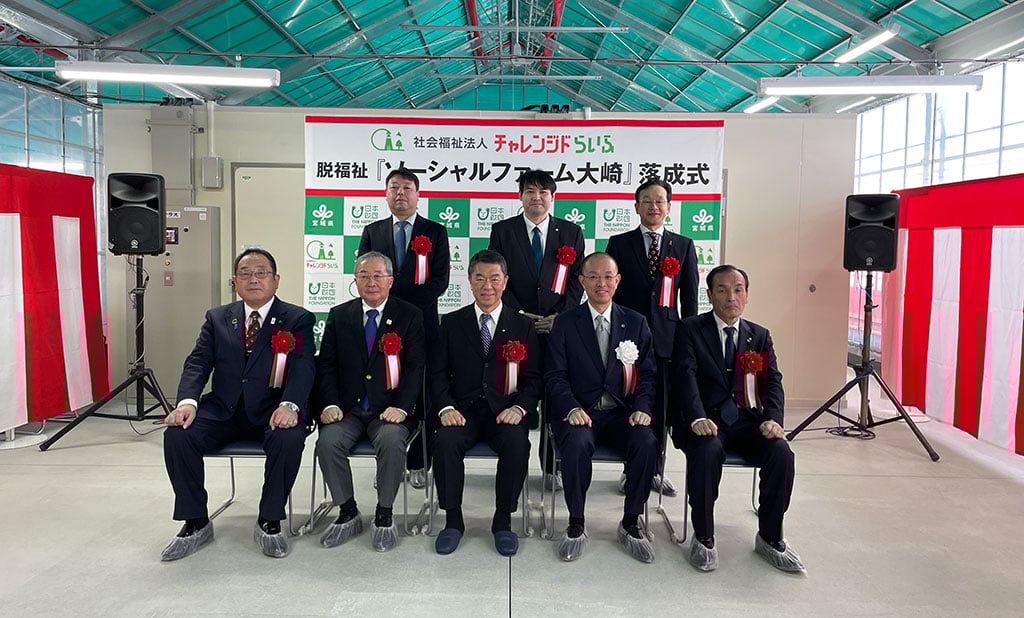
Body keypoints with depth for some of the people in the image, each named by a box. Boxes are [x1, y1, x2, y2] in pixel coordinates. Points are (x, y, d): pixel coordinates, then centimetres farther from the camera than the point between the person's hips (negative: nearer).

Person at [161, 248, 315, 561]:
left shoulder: (298, 319, 3)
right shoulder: (217, 318, 14)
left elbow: (302, 367, -11)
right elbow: (197, 362, 3)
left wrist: (289, 405, -31)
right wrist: (187, 401, -17)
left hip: (271, 412, -3)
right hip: (223, 410, 3)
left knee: (289, 438, -33)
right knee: (176, 435, -20)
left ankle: (269, 521, -10)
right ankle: (196, 523, -1)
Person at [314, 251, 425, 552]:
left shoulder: (410, 316, 4)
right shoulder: (338, 316, 12)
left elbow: (416, 367, -3)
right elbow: (326, 365, 7)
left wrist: (401, 407, -17)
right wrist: (329, 404, -9)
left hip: (390, 409, -2)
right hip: (348, 408, 3)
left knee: (392, 441, -31)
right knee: (328, 442, -24)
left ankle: (384, 515, -8)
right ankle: (348, 513, -2)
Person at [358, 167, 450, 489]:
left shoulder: (435, 232, 5)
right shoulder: (372, 231, 13)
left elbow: (439, 281, -3)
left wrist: (396, 299, -10)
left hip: (421, 325, -2)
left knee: (418, 395, 2)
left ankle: (417, 463, 11)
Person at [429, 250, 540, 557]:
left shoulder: (523, 326, 10)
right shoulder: (451, 323, 11)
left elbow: (533, 378, 6)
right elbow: (438, 373, 6)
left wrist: (519, 407, -13)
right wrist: (446, 407, -12)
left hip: (505, 412, 0)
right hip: (463, 410, 1)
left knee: (517, 444, -31)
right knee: (445, 441, -29)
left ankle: (503, 522, -11)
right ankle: (453, 520, -10)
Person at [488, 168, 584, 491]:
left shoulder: (571, 232, 8)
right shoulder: (502, 231, 6)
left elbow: (577, 281, 5)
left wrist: (560, 317, -7)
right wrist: (519, 315, -8)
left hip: (558, 327, 1)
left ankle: (551, 467, 15)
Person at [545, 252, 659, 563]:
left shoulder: (636, 323, 10)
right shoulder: (565, 323, 5)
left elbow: (648, 374, 7)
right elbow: (555, 375, 0)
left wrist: (642, 408, -11)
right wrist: (572, 408, -18)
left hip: (623, 414, 2)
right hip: (580, 413, -1)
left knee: (647, 442, -28)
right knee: (577, 443, -33)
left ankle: (630, 524, -7)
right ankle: (576, 525, -13)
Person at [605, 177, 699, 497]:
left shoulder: (684, 246, 8)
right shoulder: (619, 243, 4)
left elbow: (689, 297, 7)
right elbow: (609, 291, 3)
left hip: (667, 338, 1)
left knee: (662, 408, 8)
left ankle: (655, 469, 23)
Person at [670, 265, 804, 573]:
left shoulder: (760, 336, 14)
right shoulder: (690, 330, 1)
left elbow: (773, 382, 4)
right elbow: (686, 377, -12)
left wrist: (772, 418, -17)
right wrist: (698, 418, -29)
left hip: (746, 420, 4)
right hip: (704, 422, -4)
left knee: (781, 453, -23)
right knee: (708, 450, -35)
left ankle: (770, 537, -2)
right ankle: (703, 537, -15)